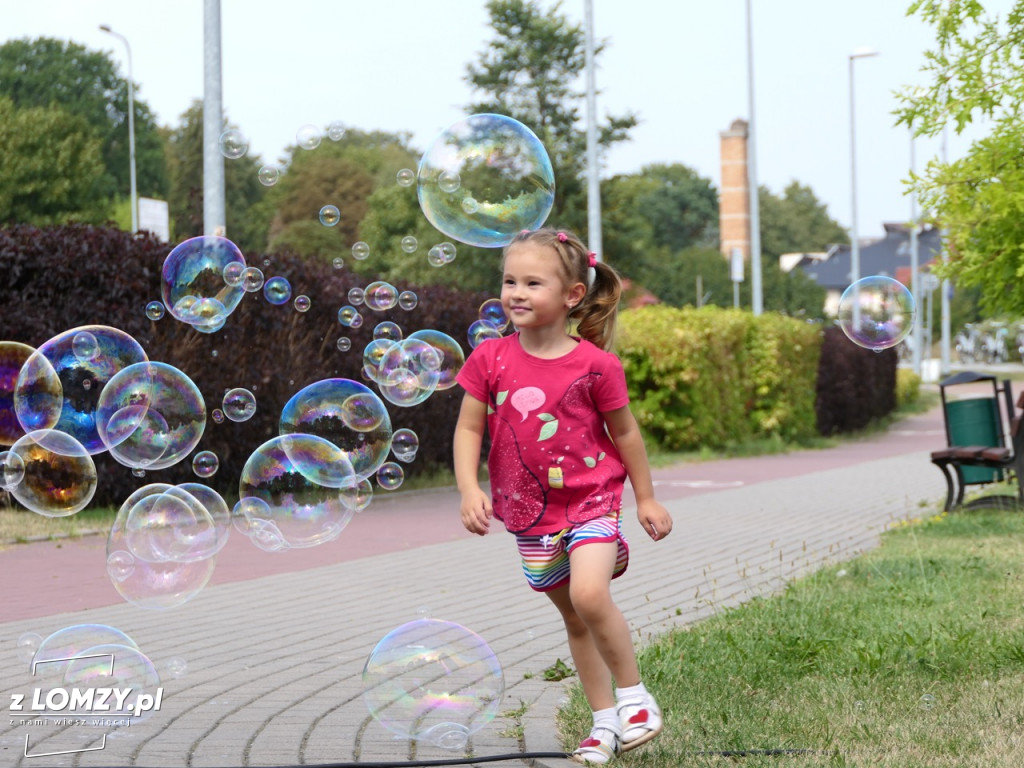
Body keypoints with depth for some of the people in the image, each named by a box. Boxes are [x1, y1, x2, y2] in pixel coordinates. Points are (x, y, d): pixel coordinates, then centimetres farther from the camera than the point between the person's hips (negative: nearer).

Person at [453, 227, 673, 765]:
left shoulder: (595, 364, -12)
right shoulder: (490, 358, -6)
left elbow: (624, 432, 0)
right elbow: (468, 428, 0)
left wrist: (646, 498, 7)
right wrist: (469, 489, -13)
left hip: (591, 499, -3)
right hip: (530, 509, 4)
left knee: (589, 595, -25)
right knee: (573, 618, 12)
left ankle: (633, 694, -4)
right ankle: (604, 720, 25)